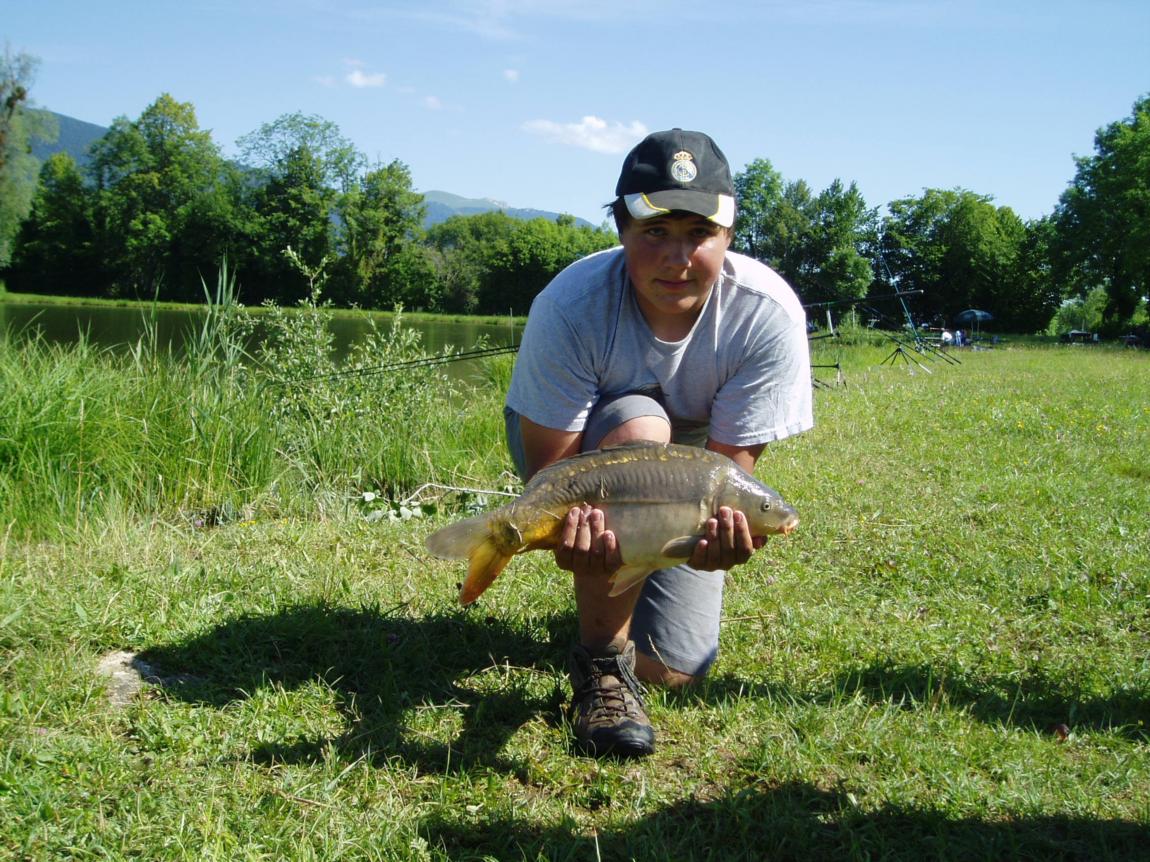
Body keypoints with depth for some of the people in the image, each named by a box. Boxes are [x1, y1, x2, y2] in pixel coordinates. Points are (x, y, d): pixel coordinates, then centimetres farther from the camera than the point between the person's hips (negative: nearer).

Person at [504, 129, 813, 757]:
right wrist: (574, 531, -54)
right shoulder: (571, 306, -34)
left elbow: (729, 464, -27)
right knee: (638, 426, -40)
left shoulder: (770, 315, -30)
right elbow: (551, 465, -32)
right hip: (570, 444, -2)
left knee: (673, 668, -6)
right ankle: (601, 663, -23)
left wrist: (719, 528, -50)